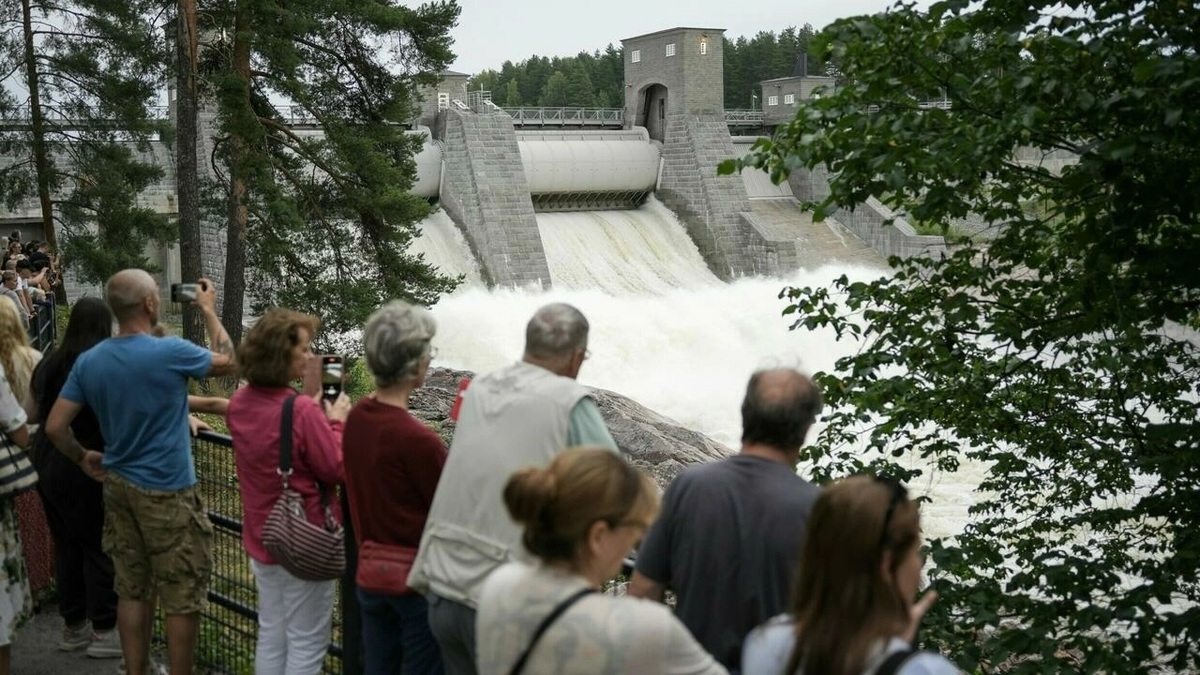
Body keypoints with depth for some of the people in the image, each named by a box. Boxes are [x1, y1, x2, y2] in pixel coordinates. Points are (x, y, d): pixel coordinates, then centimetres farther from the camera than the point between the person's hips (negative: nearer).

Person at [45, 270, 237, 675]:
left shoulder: (88, 362, -1)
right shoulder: (170, 352, -17)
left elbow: (55, 427, 0)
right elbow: (227, 362, 1)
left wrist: (83, 458, 17)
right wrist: (209, 311, 11)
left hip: (118, 488, 6)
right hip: (167, 492, -6)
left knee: (132, 592, 15)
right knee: (183, 599, 5)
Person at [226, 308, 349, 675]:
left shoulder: (240, 402, 0)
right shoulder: (301, 410, -25)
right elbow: (336, 470, -18)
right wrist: (335, 422, -6)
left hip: (260, 538, 8)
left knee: (271, 636, 19)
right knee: (307, 643, 5)